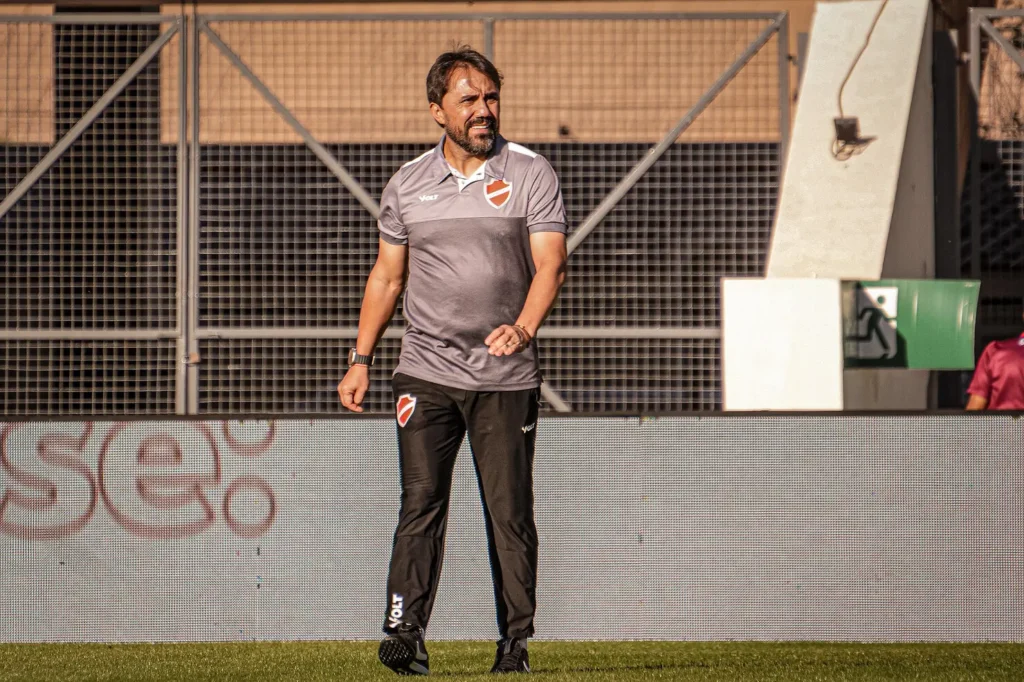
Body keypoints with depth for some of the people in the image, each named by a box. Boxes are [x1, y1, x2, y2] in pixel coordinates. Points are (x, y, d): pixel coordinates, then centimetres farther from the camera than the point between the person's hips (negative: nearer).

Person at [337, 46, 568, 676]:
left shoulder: (531, 174, 1)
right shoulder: (407, 185, 10)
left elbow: (550, 265, -9)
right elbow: (387, 276, 18)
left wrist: (523, 327, -27)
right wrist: (361, 360, 12)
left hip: (506, 379, -2)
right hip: (426, 371, 2)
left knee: (510, 512, -1)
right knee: (421, 504, -7)